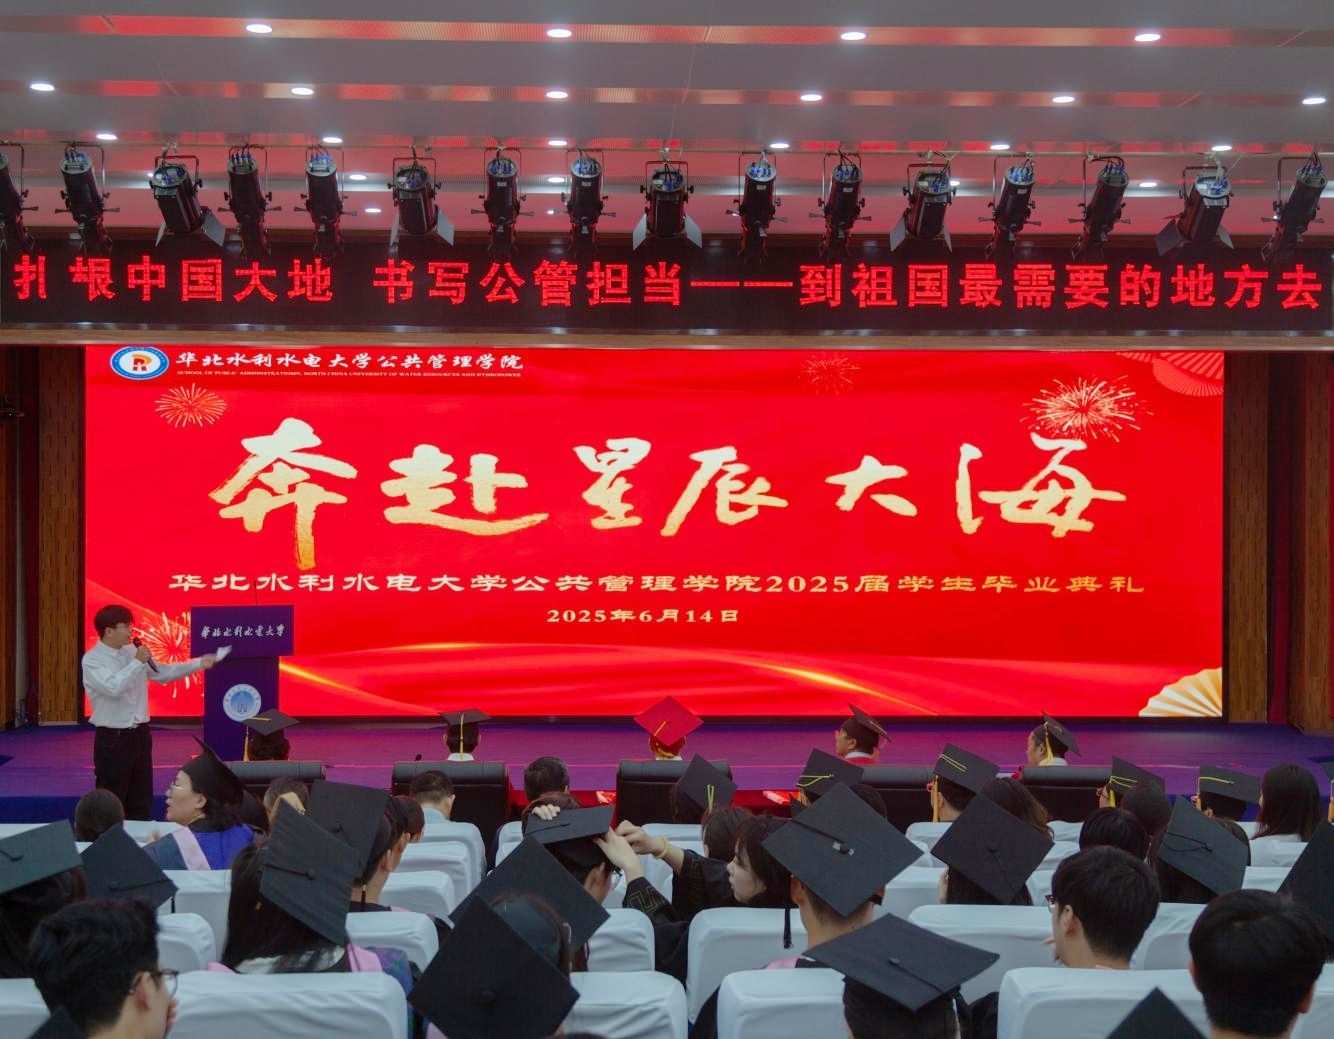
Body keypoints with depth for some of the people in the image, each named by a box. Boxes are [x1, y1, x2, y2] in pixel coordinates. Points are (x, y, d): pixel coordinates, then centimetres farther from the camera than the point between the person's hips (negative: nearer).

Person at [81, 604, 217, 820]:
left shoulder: (132, 652, 8)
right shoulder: (92, 660, -12)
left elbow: (164, 673, 15)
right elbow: (113, 687, -28)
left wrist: (199, 663, 8)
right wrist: (137, 662, -19)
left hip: (139, 734, 7)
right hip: (113, 738, -7)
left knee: (142, 803, 13)